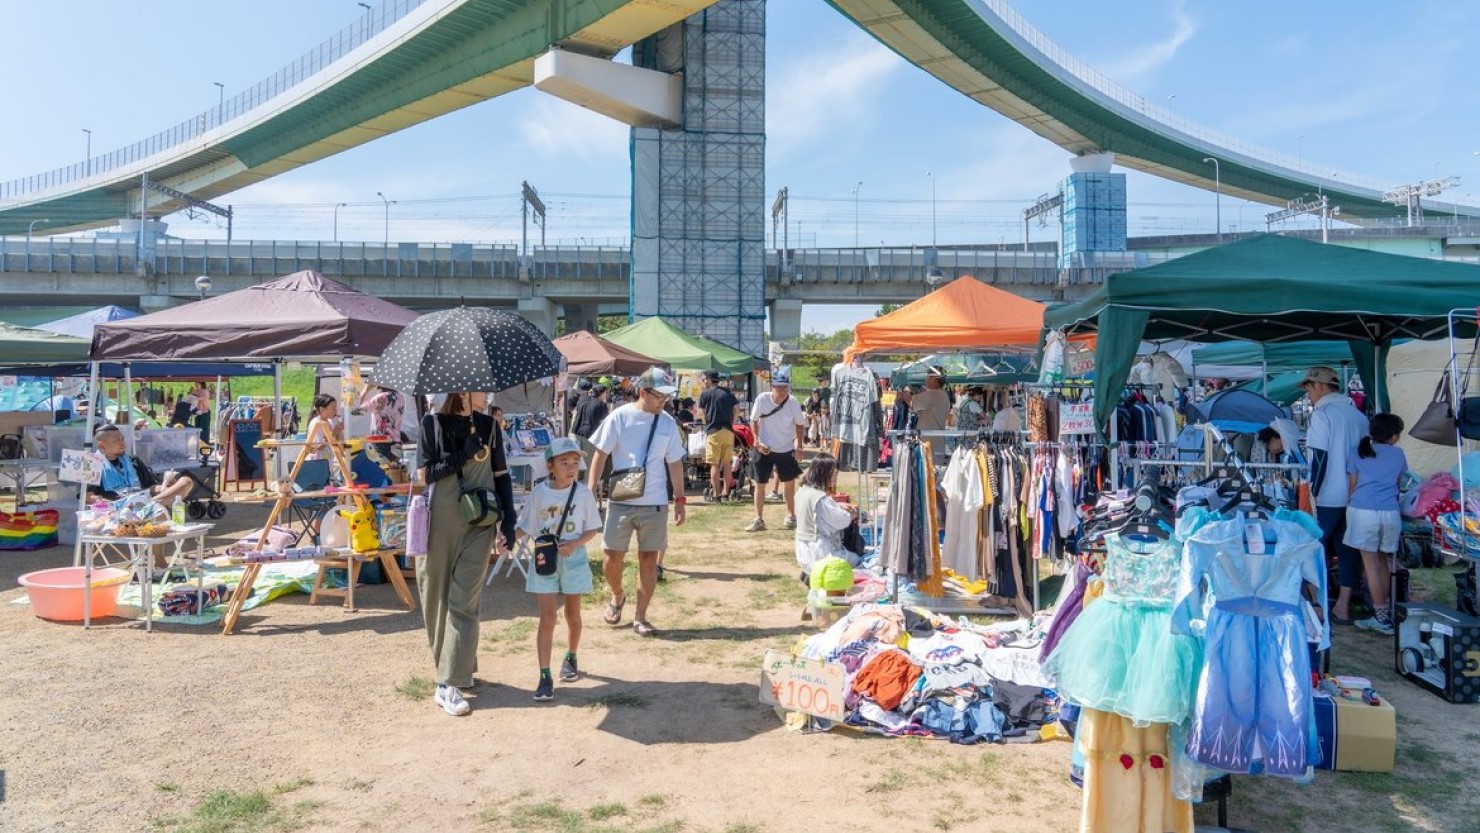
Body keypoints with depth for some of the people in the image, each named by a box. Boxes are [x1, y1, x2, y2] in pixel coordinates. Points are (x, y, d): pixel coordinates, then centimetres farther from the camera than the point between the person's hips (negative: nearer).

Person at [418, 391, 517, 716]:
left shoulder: (489, 426, 6)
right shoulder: (433, 423, -1)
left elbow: (501, 476, 8)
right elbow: (425, 474, -5)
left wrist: (508, 523, 2)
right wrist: (463, 454, -15)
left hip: (479, 523, 1)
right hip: (441, 524, -1)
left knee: (464, 601, -6)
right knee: (438, 597, 8)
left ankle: (450, 684, -3)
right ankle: (459, 668, 27)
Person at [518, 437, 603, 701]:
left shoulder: (583, 493, -7)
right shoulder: (539, 493, -5)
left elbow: (593, 529, -2)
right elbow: (525, 527, 2)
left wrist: (574, 544, -18)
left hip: (573, 558, 0)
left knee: (572, 613, 16)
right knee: (547, 616, -5)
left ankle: (571, 659, 39)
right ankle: (545, 676, -3)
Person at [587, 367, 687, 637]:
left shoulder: (668, 423, 3)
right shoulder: (619, 417, -5)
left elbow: (674, 463, 9)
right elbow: (600, 455, -2)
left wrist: (679, 499, 7)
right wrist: (590, 492, -7)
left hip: (655, 503, 2)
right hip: (620, 501, -2)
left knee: (649, 559, 5)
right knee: (612, 556, 2)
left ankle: (640, 618, 16)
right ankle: (617, 597, 33)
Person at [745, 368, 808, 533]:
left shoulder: (793, 402, -13)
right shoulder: (762, 399, -17)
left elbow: (799, 424, 0)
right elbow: (754, 420, -5)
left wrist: (799, 446, -4)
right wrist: (757, 441, -13)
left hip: (786, 449, 1)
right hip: (764, 449, -1)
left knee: (790, 482, 11)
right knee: (760, 484, 2)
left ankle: (791, 516, 28)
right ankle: (759, 519, 11)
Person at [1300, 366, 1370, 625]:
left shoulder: (1322, 414, -11)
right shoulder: (1357, 414, 11)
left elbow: (1319, 458, -16)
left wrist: (1312, 494, -12)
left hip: (1327, 497, -7)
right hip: (1354, 496, 7)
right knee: (1348, 549, 9)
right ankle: (1343, 607, 14)